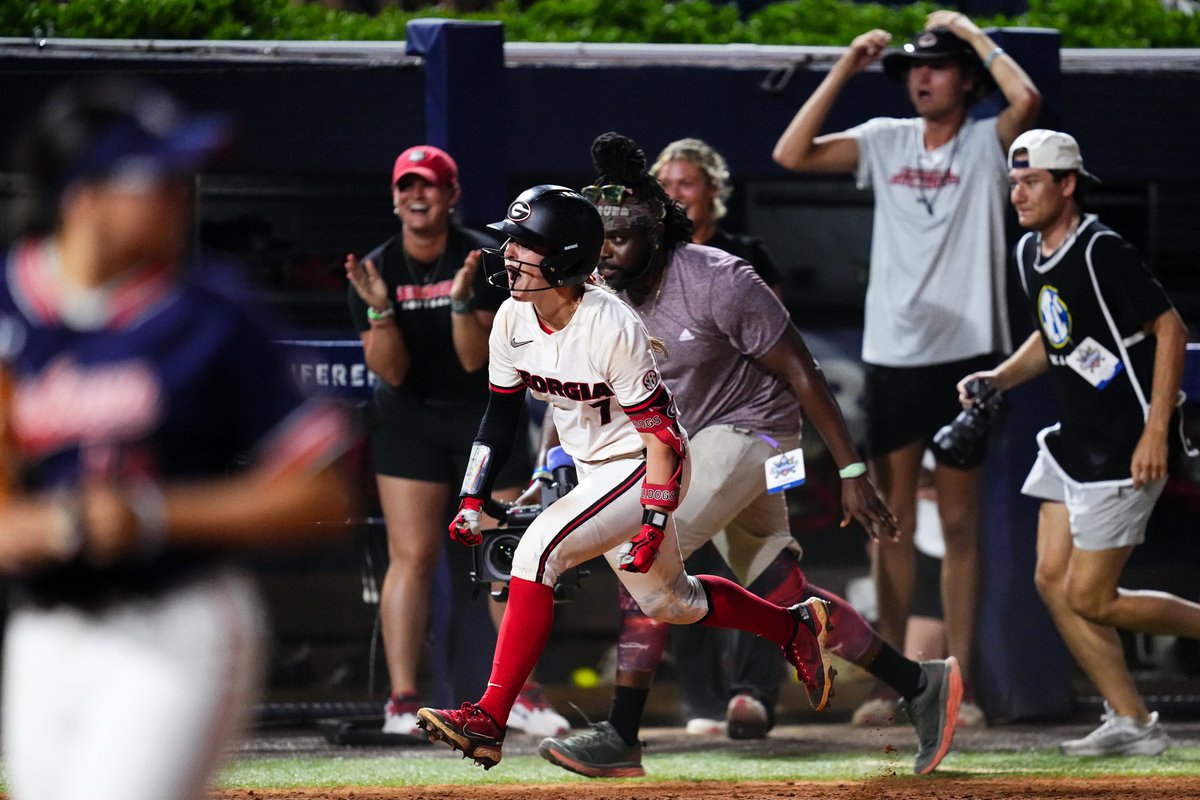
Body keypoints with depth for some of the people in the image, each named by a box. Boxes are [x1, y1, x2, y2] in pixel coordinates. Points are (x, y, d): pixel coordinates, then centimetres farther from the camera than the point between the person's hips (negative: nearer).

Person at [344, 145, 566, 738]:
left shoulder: (483, 260, -11)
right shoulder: (375, 270, -7)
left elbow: (475, 359, -17)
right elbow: (392, 371, -12)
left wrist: (463, 300, -32)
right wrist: (380, 309, -27)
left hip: (488, 411, 0)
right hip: (409, 419, 0)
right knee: (411, 557, -9)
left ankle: (521, 693, 12)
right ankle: (402, 700, -11)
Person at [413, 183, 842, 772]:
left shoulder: (612, 328, -27)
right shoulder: (514, 319, -7)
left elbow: (661, 431, -22)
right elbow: (501, 414, 5)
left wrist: (654, 523, -24)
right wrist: (472, 499, -3)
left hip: (644, 469, -8)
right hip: (593, 472, 8)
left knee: (539, 549, -26)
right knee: (666, 601, 20)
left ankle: (489, 721, -27)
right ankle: (796, 626, 44)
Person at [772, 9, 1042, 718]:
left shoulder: (986, 145, -2)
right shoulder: (887, 142, 8)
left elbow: (1027, 100, -23)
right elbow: (792, 154, -1)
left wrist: (973, 33, -11)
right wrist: (847, 68, -3)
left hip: (964, 355, -4)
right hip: (892, 357, 4)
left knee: (960, 525, 1)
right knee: (893, 521, 7)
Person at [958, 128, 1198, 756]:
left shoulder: (1100, 251, -19)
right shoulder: (1030, 253, 8)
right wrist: (998, 379, 7)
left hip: (1128, 447, -9)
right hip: (1074, 440, 9)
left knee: (1089, 598, -8)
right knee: (1053, 581, 5)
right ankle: (1131, 724, 11)